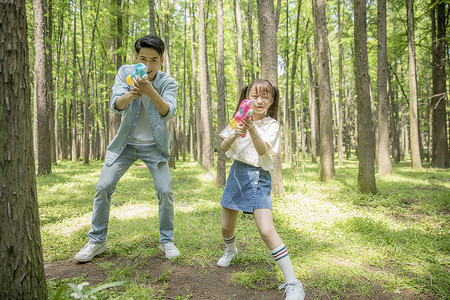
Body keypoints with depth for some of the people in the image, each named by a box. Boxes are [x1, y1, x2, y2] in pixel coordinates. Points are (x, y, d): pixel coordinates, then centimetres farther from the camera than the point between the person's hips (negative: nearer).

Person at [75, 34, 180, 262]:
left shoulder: (168, 83, -11)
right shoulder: (125, 72, -7)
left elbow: (167, 112, -29)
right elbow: (115, 105, -19)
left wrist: (150, 91, -47)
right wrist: (131, 94, -41)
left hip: (154, 146, -1)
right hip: (126, 143, 2)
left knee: (165, 192, -9)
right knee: (103, 187, -4)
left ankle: (167, 241, 12)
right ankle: (97, 241, 15)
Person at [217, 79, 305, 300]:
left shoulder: (271, 124, -3)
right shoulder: (240, 120, 6)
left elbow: (262, 151, -18)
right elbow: (223, 148, -1)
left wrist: (251, 128, -33)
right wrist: (235, 135, -21)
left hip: (258, 176, -4)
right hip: (237, 173, 4)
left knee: (266, 231, -18)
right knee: (226, 227, 14)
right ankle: (231, 251, 50)